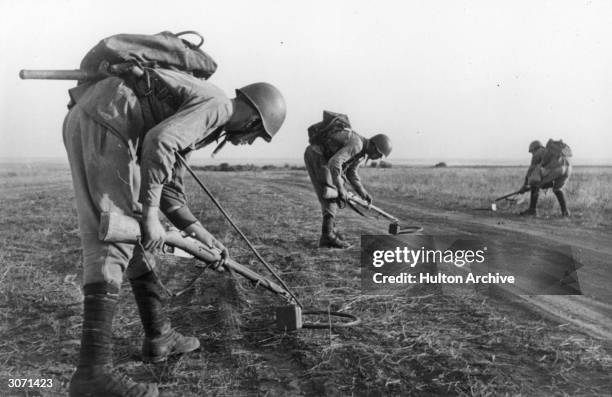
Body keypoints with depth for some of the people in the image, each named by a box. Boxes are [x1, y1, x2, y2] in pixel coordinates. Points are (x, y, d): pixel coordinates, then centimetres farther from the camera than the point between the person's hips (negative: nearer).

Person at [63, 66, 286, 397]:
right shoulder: (216, 104, -7)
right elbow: (159, 142, -25)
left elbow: (167, 185, 24)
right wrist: (149, 215, -20)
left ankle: (158, 337, 22)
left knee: (137, 234, 13)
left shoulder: (200, 121, 23)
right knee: (113, 237, -14)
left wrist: (201, 235, 23)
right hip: (104, 122, -10)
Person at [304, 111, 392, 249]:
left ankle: (330, 229, 16)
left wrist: (363, 193, 8)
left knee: (333, 195, 12)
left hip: (319, 157, 10)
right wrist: (340, 188, -27)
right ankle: (328, 237, -14)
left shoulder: (362, 151, 9)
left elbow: (351, 173, 17)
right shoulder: (356, 144, -22)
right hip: (316, 154, -10)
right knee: (331, 195, -12)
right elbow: (335, 162, -32)